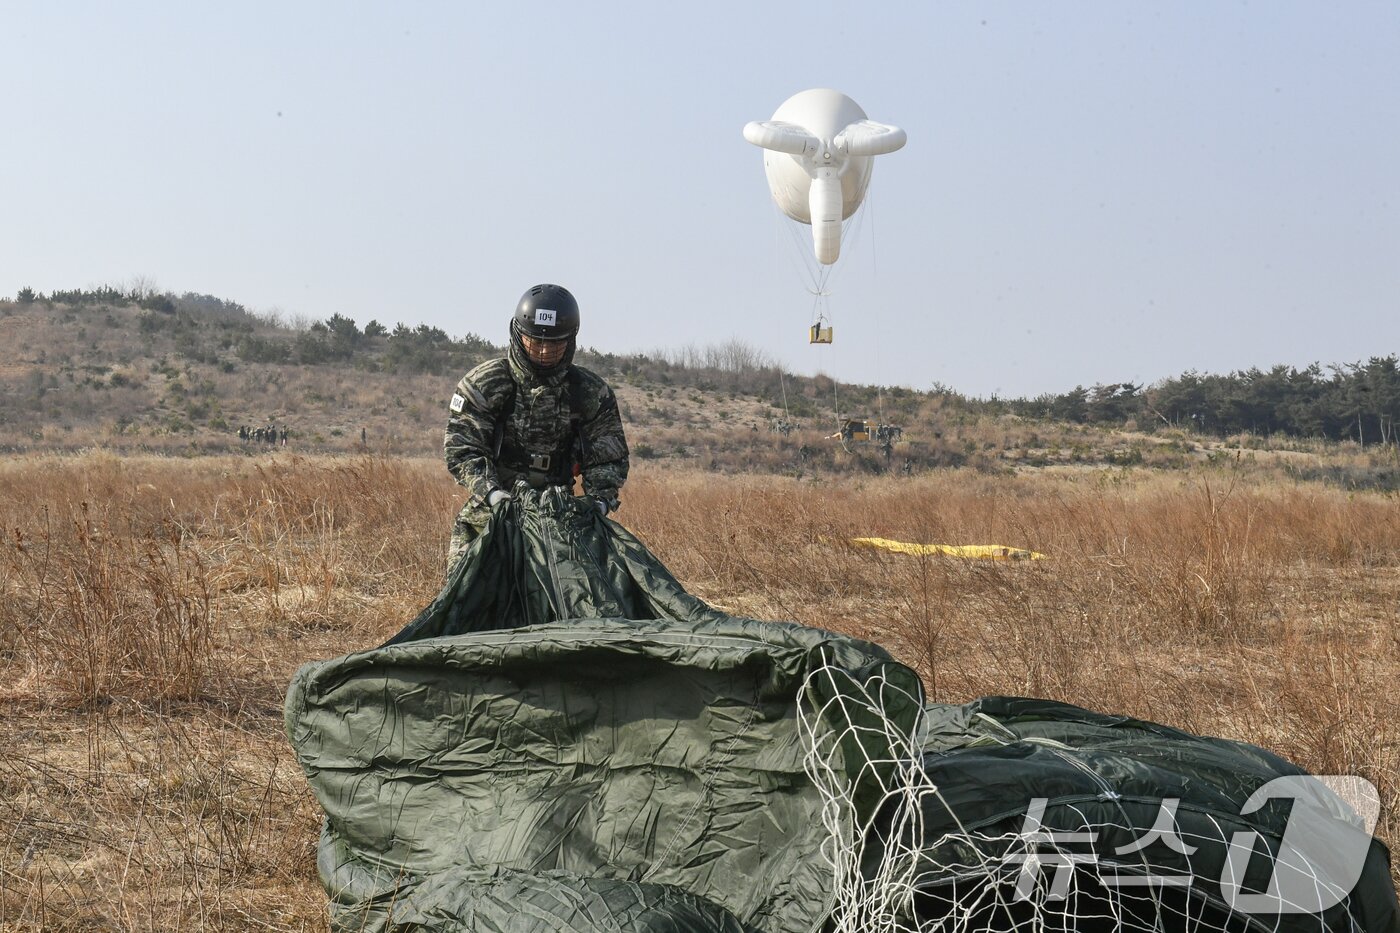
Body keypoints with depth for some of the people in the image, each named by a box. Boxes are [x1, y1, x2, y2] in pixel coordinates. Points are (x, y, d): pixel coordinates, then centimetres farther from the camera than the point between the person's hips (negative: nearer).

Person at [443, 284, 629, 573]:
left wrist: (600, 499, -16)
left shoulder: (592, 393, 0)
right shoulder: (484, 384, -7)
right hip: (490, 511, -1)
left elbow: (608, 457, 4)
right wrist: (491, 492, -27)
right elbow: (461, 448, -11)